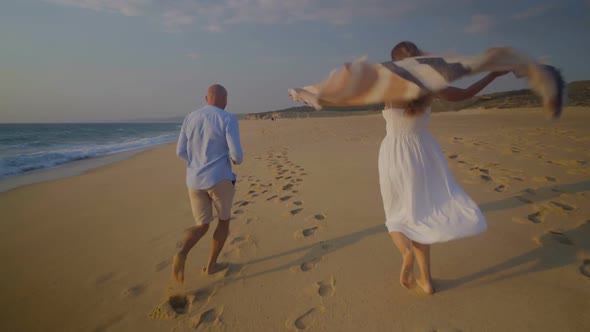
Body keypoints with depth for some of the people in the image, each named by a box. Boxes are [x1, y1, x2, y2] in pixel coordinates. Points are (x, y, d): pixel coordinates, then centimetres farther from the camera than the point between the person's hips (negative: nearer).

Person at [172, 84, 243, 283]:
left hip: (195, 181, 5)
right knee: (224, 219, 20)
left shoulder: (190, 118, 7)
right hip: (220, 179, -4)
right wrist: (237, 160, 11)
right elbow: (236, 153, -15)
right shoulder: (228, 119, -9)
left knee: (202, 226, 15)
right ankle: (211, 264, 22)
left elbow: (181, 152, 8)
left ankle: (182, 254, -14)